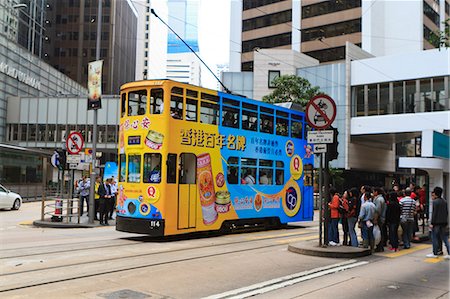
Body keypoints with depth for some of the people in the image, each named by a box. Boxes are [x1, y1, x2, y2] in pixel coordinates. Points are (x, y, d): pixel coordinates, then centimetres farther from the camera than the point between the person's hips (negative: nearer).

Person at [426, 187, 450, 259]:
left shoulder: (435, 202, -13)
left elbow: (434, 213, -16)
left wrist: (432, 223, -12)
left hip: (436, 223, -7)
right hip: (444, 222, 7)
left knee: (434, 238, 3)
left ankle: (435, 253, 7)